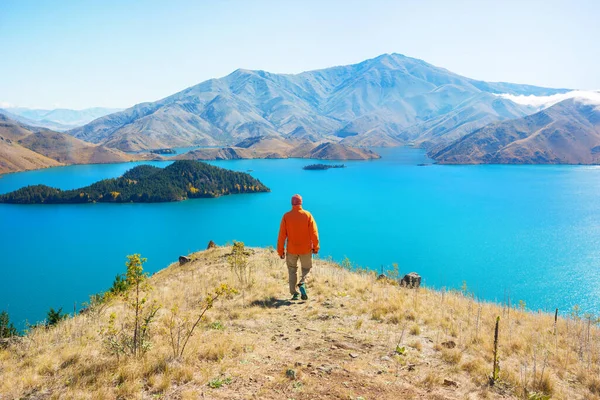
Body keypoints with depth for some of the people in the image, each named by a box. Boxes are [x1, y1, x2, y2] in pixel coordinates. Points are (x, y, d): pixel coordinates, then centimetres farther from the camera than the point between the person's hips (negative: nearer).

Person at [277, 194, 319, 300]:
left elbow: (282, 235, -5)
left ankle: (294, 293, 9)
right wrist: (315, 247, 3)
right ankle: (302, 284, -9)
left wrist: (281, 250, 3)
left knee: (292, 270, 16)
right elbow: (314, 233, -7)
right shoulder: (308, 215, -6)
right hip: (306, 249, 0)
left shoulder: (286, 216, -5)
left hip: (291, 249, 0)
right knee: (306, 268, 18)